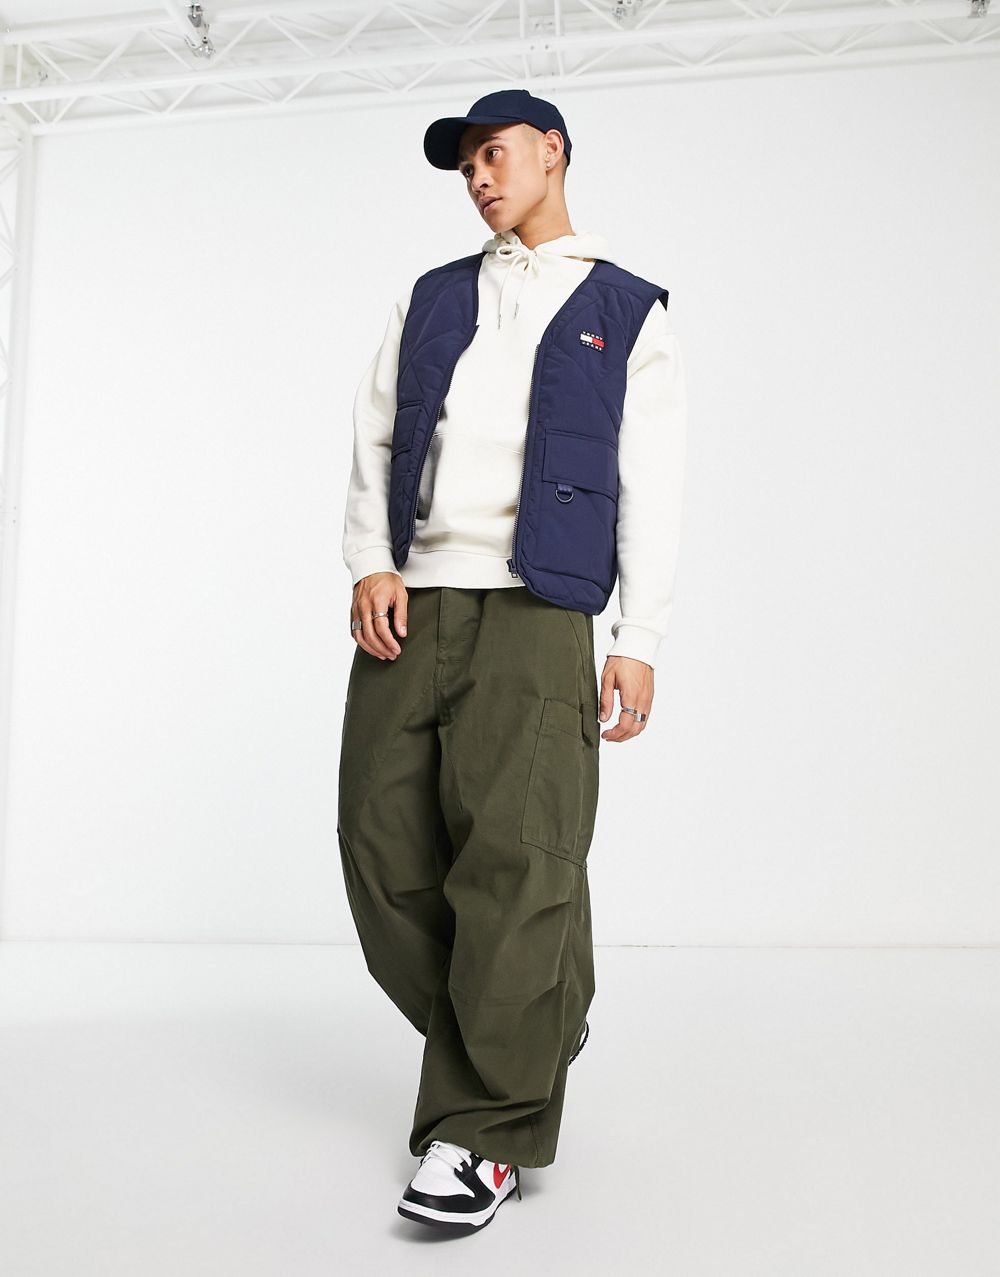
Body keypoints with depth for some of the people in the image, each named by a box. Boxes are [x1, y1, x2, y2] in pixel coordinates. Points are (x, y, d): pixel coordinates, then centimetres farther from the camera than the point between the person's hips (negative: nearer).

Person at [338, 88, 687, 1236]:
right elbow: (374, 441, 15)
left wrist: (640, 642, -2)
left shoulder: (629, 315, 13)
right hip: (408, 604, 4)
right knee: (385, 844, -1)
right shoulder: (429, 300, 23)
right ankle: (531, 1033, 20)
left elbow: (652, 489, 7)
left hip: (535, 613, -4)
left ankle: (485, 1130, 0)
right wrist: (369, 565, -2)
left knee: (516, 857, -13)